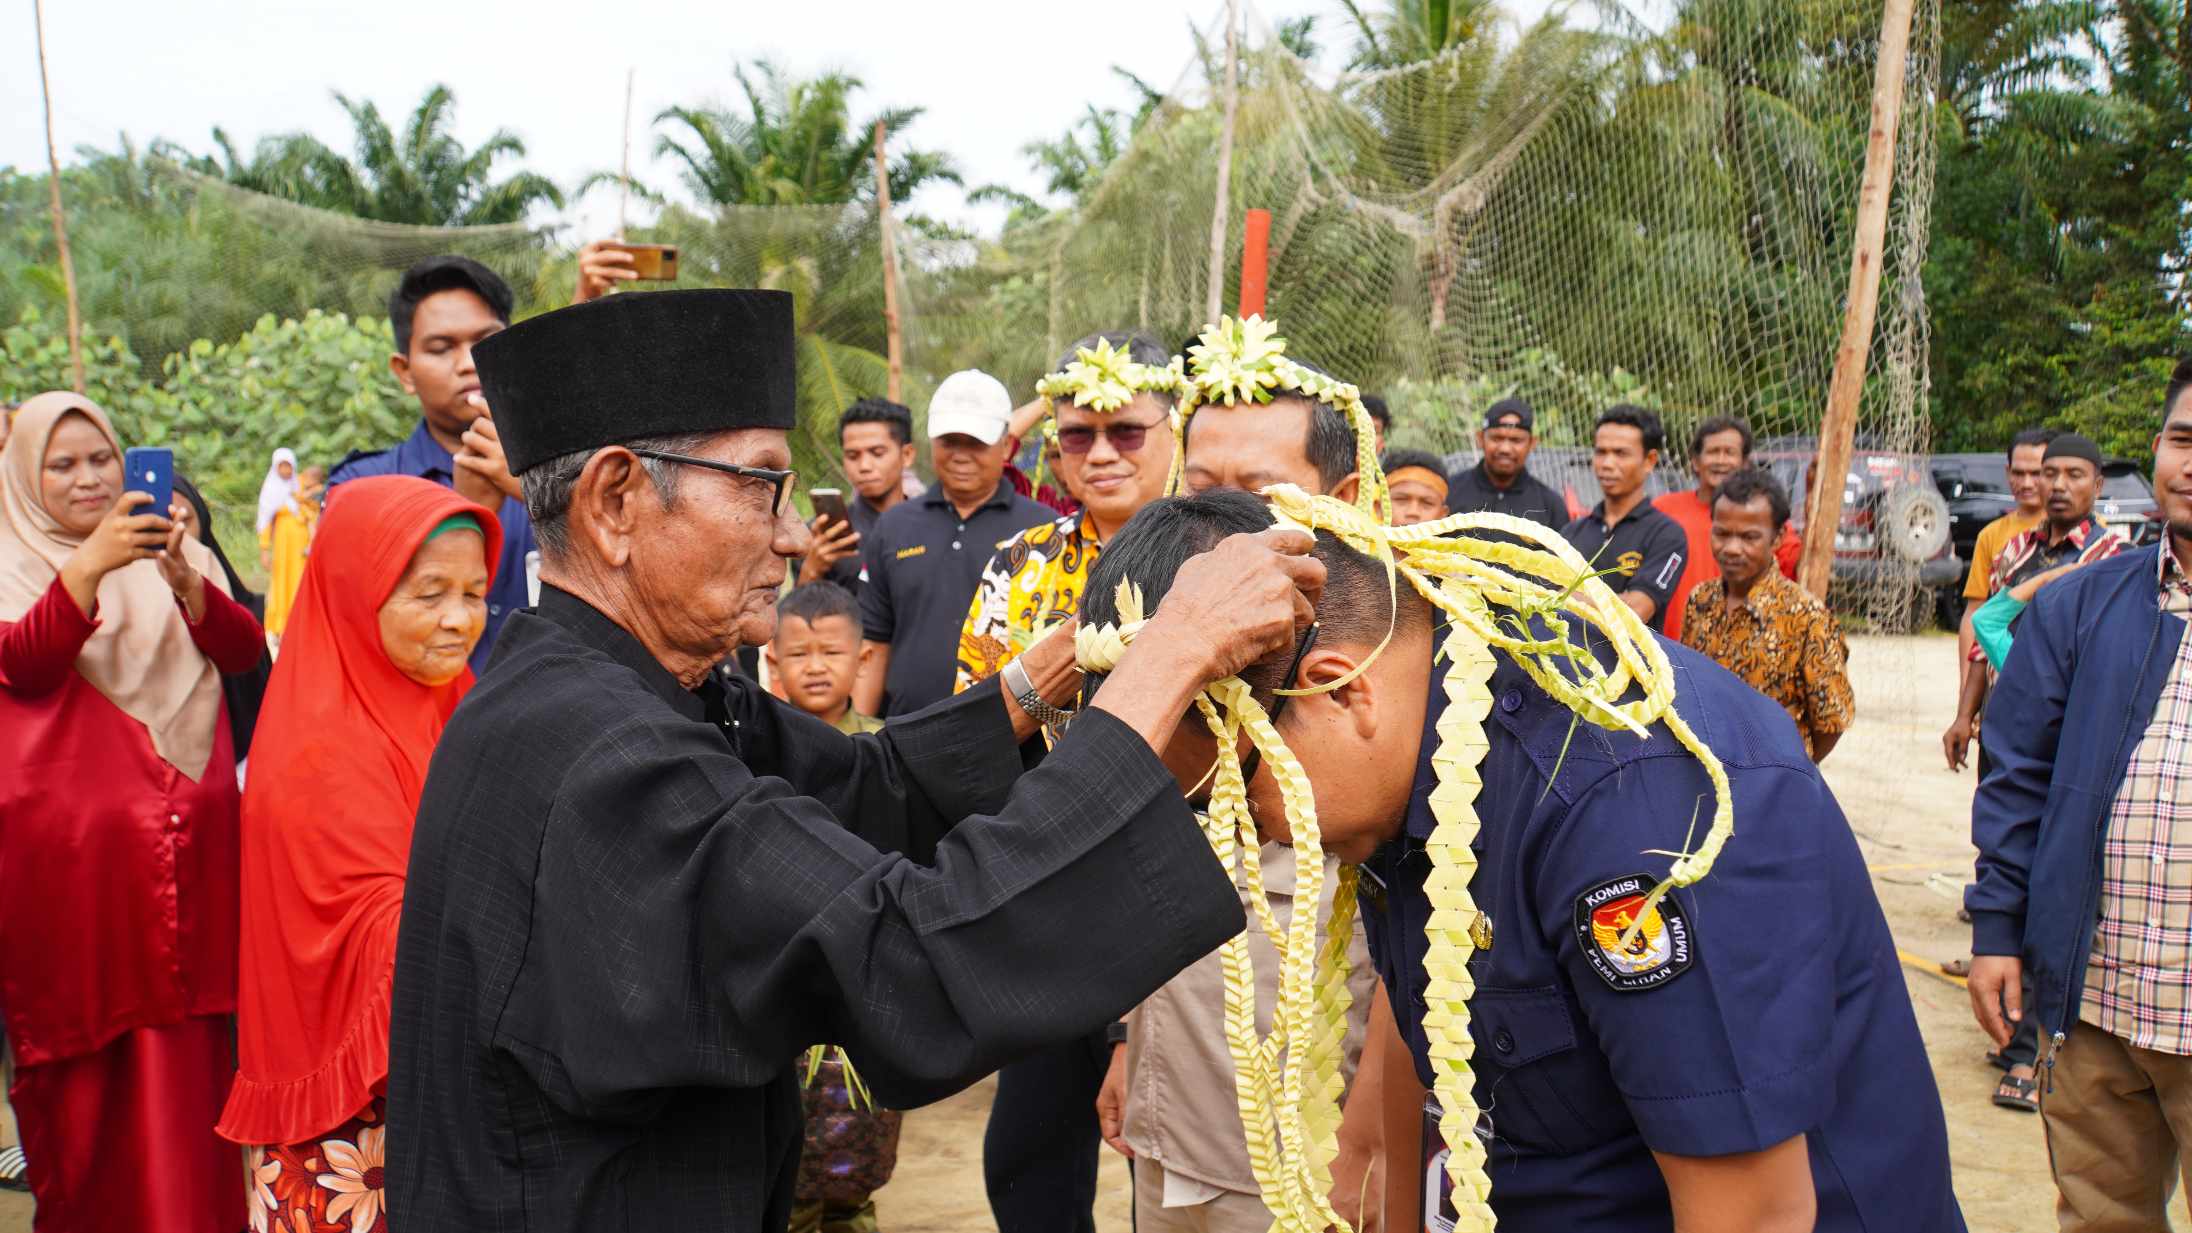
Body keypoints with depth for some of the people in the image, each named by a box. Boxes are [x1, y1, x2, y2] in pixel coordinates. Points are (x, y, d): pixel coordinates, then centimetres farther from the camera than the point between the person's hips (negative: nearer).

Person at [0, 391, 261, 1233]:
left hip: (183, 843, 2)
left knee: (184, 1051, 3)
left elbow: (244, 650, -3)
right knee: (85, 1047, 4)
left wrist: (182, 578, -22)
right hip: (68, 849, -2)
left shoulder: (175, 553, 12)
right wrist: (88, 566, -29)